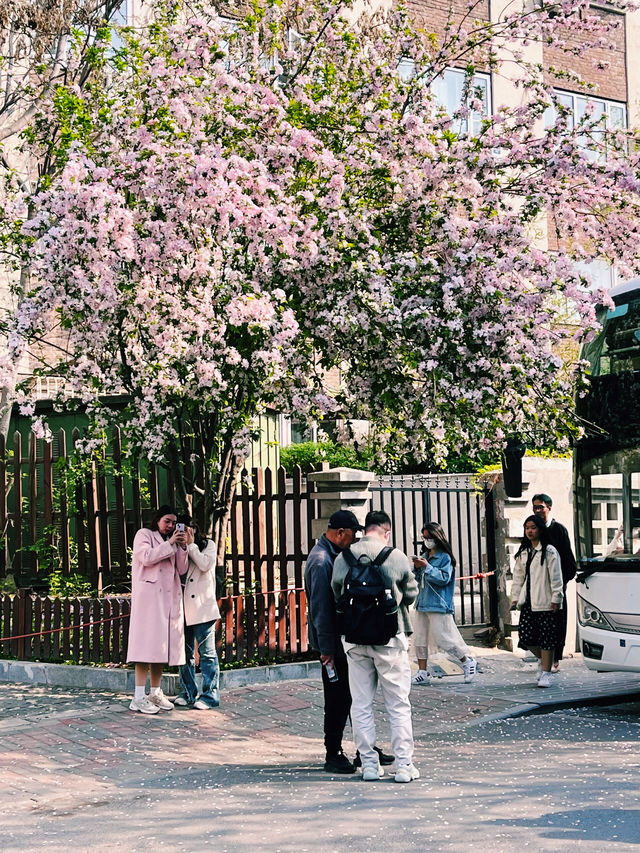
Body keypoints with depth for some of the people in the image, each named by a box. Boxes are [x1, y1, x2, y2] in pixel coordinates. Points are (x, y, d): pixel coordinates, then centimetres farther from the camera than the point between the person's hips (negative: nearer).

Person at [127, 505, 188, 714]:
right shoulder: (144, 535, 6)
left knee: (161, 644, 5)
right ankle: (139, 698, -14)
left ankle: (155, 693, 11)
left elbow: (182, 569, 14)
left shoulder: (172, 542, 24)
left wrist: (182, 547, 1)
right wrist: (169, 544, -10)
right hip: (148, 596, -7)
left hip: (169, 598, 7)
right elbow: (146, 557, -12)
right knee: (146, 643, -12)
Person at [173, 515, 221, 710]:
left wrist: (190, 545, -4)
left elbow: (205, 565, -10)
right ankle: (188, 693, 15)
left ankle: (209, 695, -4)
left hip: (202, 607, -5)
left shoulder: (208, 545, 8)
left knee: (207, 652, -5)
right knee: (185, 652, 7)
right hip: (183, 608, 5)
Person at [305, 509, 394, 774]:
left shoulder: (335, 555, 13)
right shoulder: (321, 560, -19)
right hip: (333, 643, -10)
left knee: (355, 696, 13)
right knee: (338, 699, -1)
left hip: (345, 639, 10)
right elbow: (319, 608, -22)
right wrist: (326, 649, -22)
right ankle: (333, 755, 9)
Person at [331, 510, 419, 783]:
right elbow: (411, 595, 2)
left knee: (361, 704, 10)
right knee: (398, 704, 6)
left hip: (354, 639, 2)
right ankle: (404, 764, 7)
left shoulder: (343, 557, -2)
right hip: (390, 638, -2)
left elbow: (336, 594, 5)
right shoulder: (396, 557, -7)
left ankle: (369, 763, 13)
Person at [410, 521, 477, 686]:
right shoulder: (425, 555, 14)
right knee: (419, 639, 6)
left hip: (439, 605, -8)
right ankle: (422, 673, 12)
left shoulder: (445, 557, -8)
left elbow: (444, 578, -17)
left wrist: (427, 567, -20)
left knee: (444, 639, -5)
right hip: (422, 603, 8)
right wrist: (417, 568, -1)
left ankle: (468, 661, 15)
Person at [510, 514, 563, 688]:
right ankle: (542, 659, 27)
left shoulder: (549, 551, -5)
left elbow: (556, 577, -7)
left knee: (546, 638, -2)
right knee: (525, 635, 0)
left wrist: (556, 599, -11)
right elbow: (518, 576, 17)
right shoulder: (523, 553, 15)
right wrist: (515, 597, 10)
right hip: (528, 602, 6)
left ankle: (546, 673, 6)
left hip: (545, 602, -5)